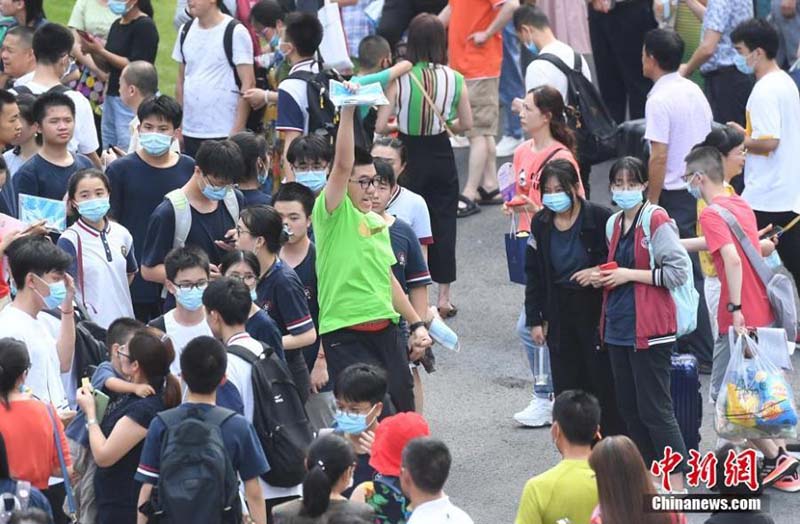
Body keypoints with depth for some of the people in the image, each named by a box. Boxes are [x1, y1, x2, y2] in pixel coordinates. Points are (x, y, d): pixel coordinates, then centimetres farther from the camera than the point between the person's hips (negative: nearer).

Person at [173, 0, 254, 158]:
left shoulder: (235, 32, -7)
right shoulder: (186, 30, 11)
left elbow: (248, 84, -10)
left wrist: (237, 132, -15)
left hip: (223, 133, -6)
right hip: (190, 132, 6)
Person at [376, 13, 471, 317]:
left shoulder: (399, 79, -14)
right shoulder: (455, 80, -9)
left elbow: (380, 126, -14)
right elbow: (466, 124, 0)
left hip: (410, 157, -1)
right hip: (442, 158, 1)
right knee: (443, 224, 11)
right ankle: (444, 298, 15)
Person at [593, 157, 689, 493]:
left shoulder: (656, 222, -11)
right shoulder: (615, 224, 14)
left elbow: (679, 272, -17)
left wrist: (630, 275, -16)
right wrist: (604, 278, 8)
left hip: (649, 330, -8)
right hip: (618, 326, 8)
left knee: (655, 409, -7)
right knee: (628, 407, 12)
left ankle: (677, 484, -3)